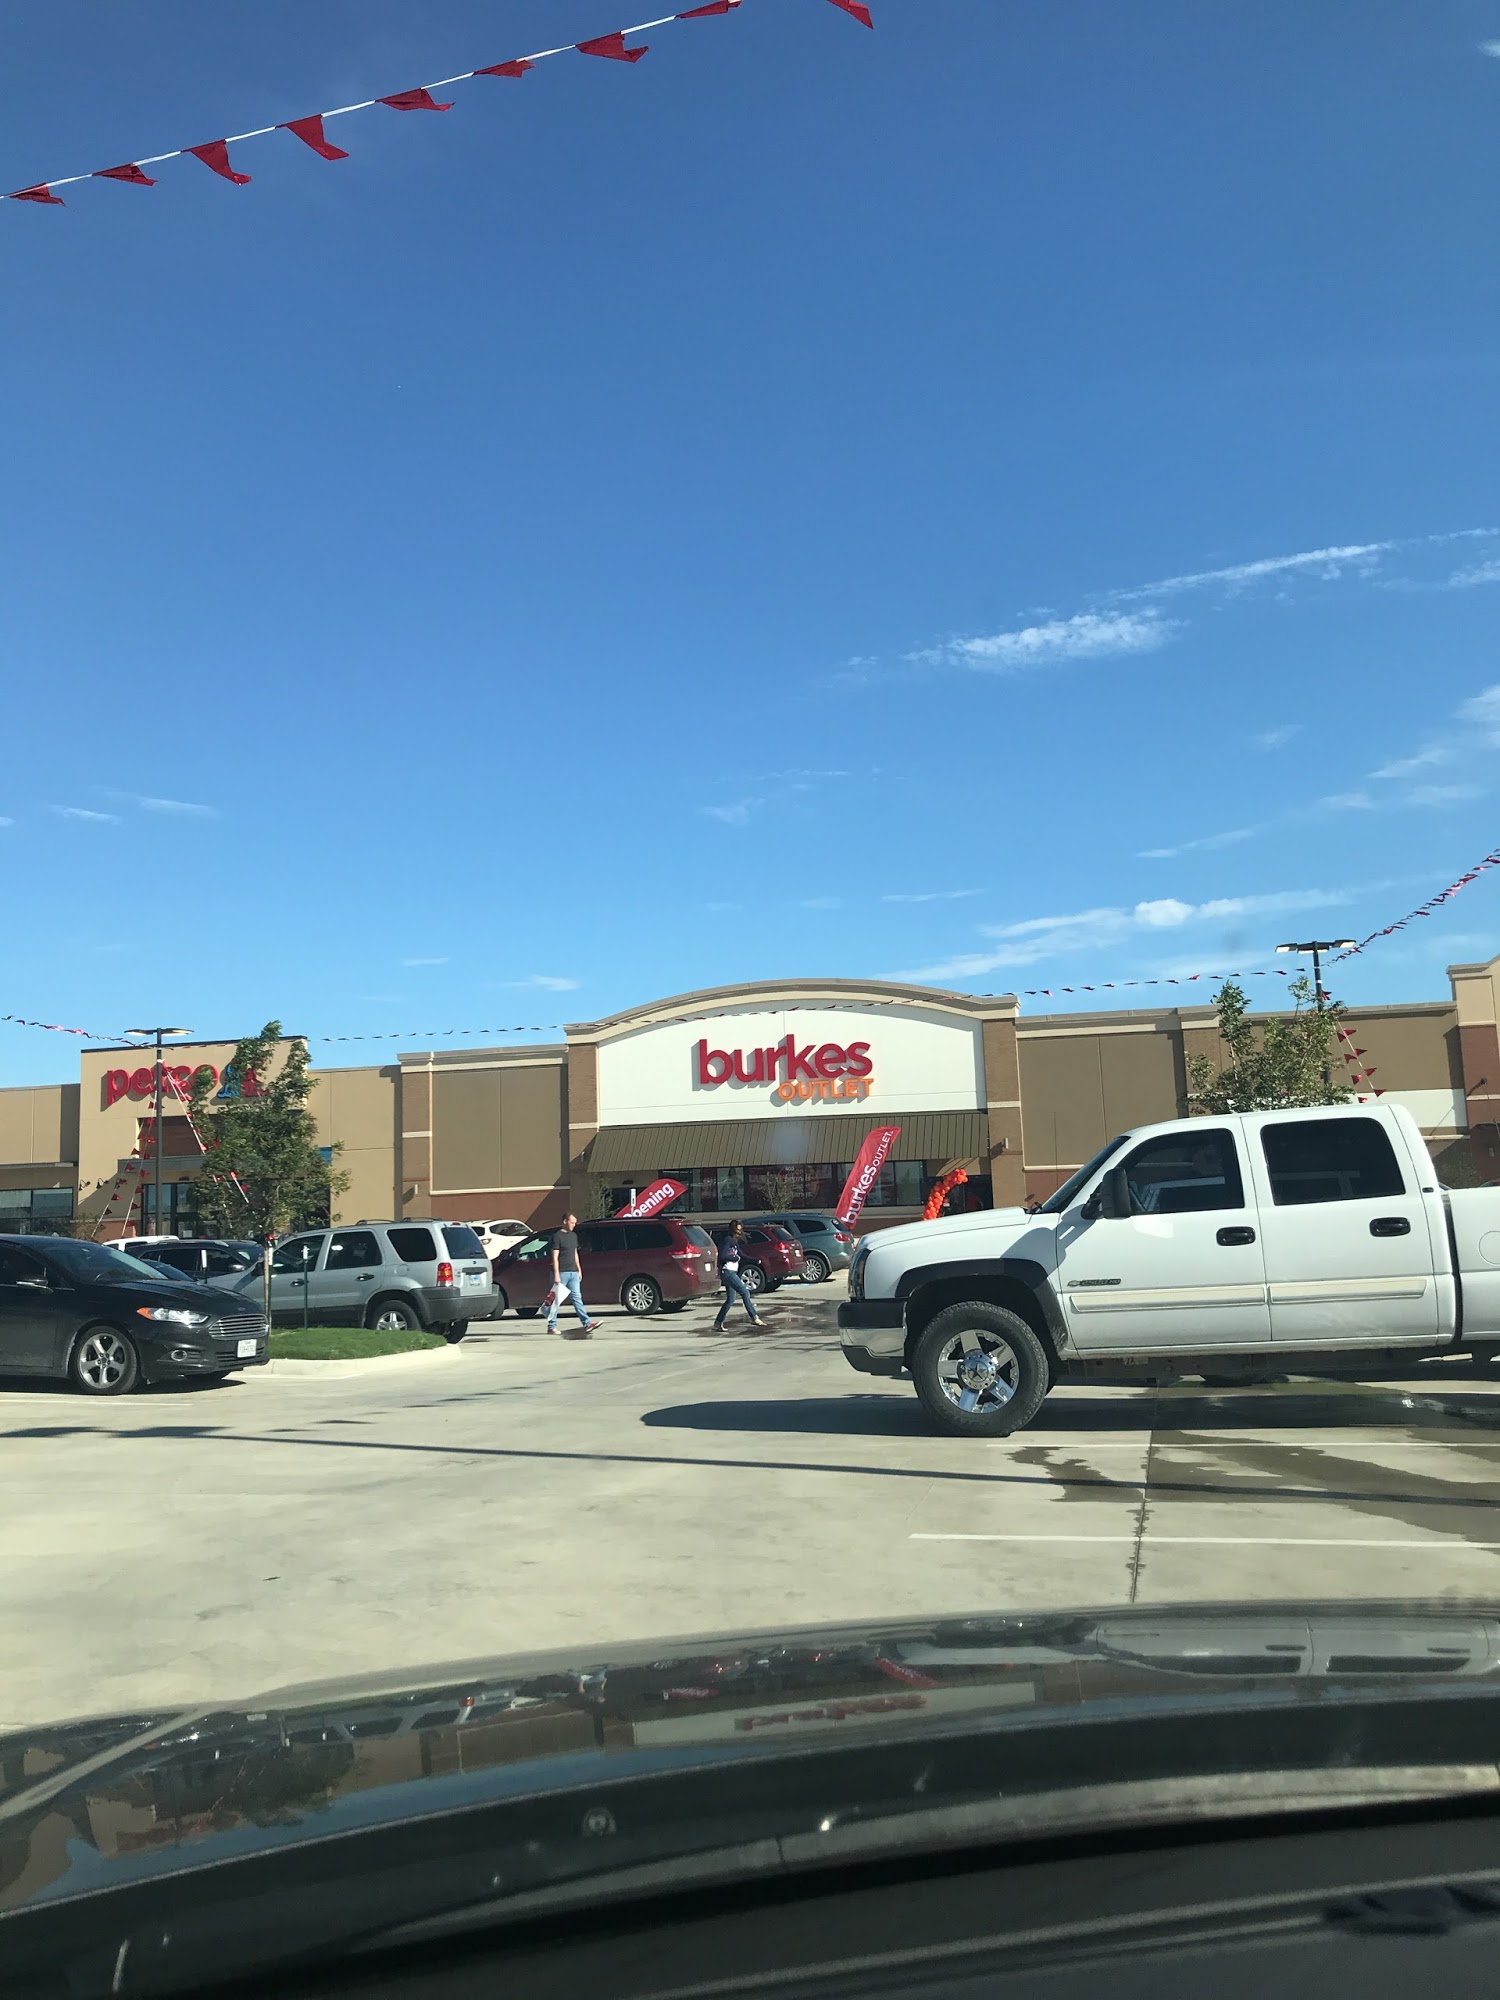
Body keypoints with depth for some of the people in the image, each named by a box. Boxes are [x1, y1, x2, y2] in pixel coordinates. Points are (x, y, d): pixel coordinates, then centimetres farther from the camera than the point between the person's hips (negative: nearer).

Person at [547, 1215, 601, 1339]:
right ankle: (551, 1326, 8)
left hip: (573, 1273, 7)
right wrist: (556, 1274, -17)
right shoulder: (557, 1236, -8)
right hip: (561, 1273, -7)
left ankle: (587, 1323, -7)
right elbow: (555, 1257, -12)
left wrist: (579, 1270, 19)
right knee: (556, 1299, 1)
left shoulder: (573, 1236, 16)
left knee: (577, 1297, 0)